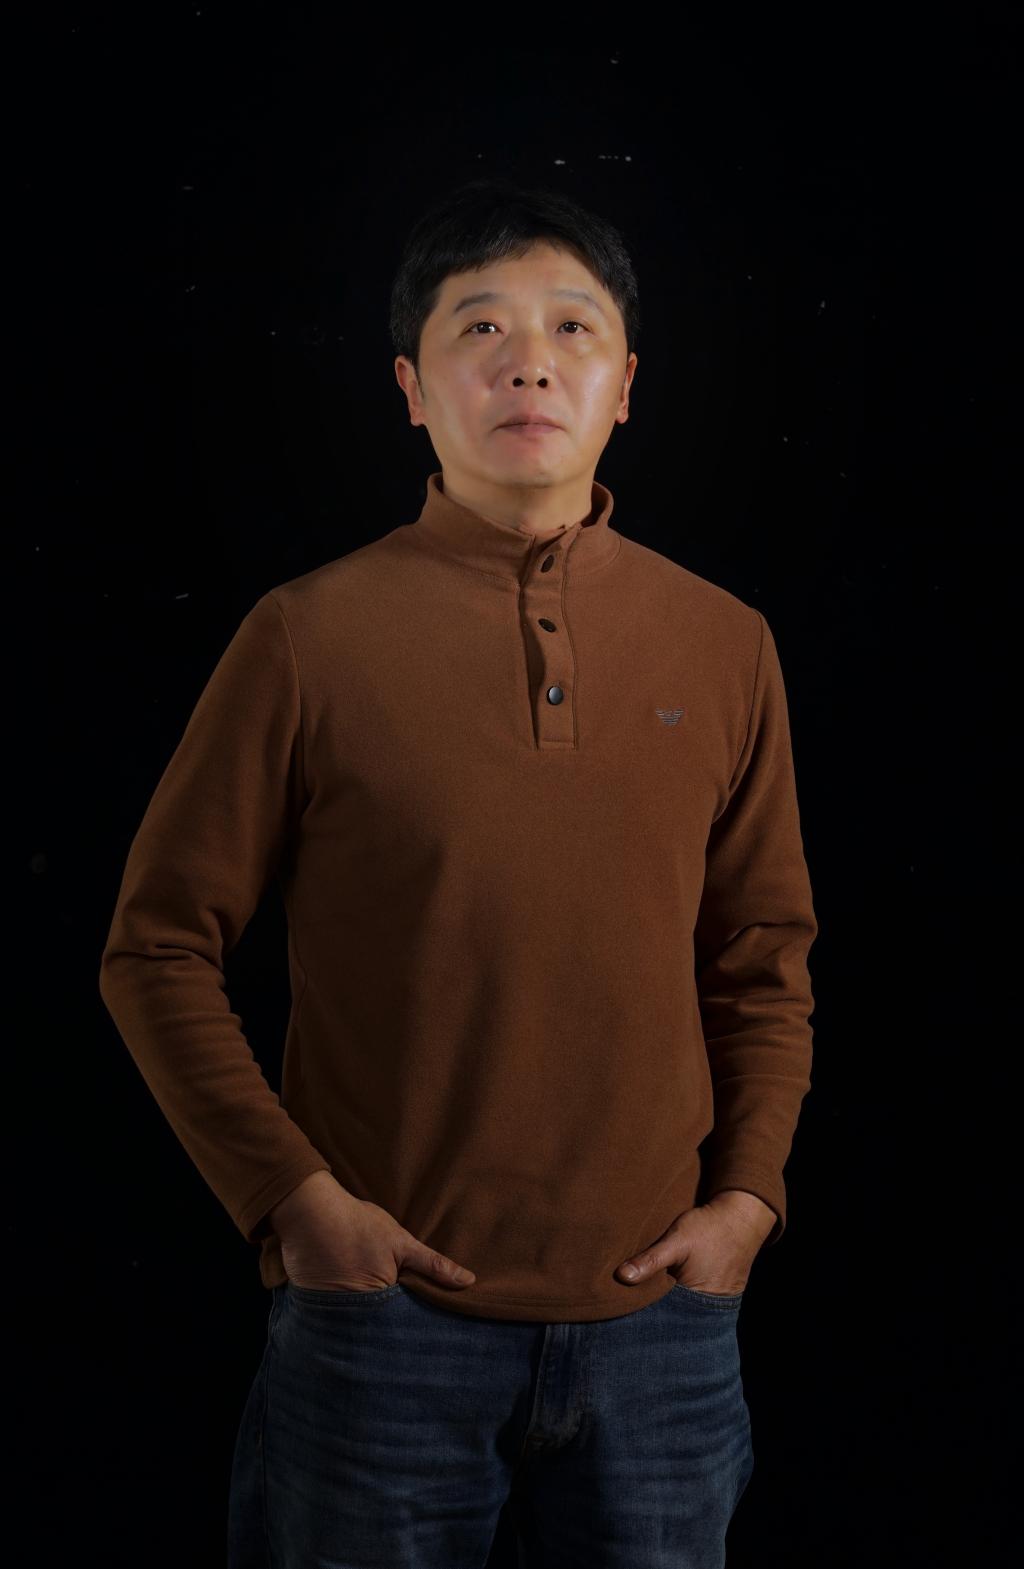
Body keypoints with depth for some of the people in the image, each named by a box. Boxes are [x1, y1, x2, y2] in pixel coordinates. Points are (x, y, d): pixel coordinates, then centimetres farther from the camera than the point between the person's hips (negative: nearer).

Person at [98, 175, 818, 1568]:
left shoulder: (725, 646, 3)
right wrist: (290, 1195, -8)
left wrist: (748, 1194, 1)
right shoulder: (311, 637, -6)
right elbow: (158, 948, -1)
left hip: (658, 1311, 3)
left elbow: (766, 959, 11)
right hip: (389, 1311, -2)